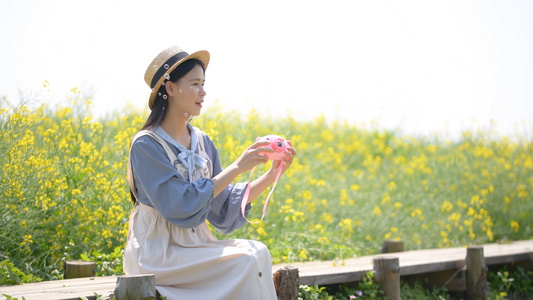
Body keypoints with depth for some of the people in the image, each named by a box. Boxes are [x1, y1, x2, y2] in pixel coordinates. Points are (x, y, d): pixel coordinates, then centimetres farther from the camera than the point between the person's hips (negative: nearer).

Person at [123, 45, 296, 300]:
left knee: (257, 251, -20)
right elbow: (181, 206, -20)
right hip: (157, 252, -6)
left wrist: (273, 173, -3)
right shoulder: (146, 145, -12)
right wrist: (237, 167, -18)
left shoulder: (201, 142, 9)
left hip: (195, 244, 6)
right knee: (247, 262, -23)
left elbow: (226, 207, 8)